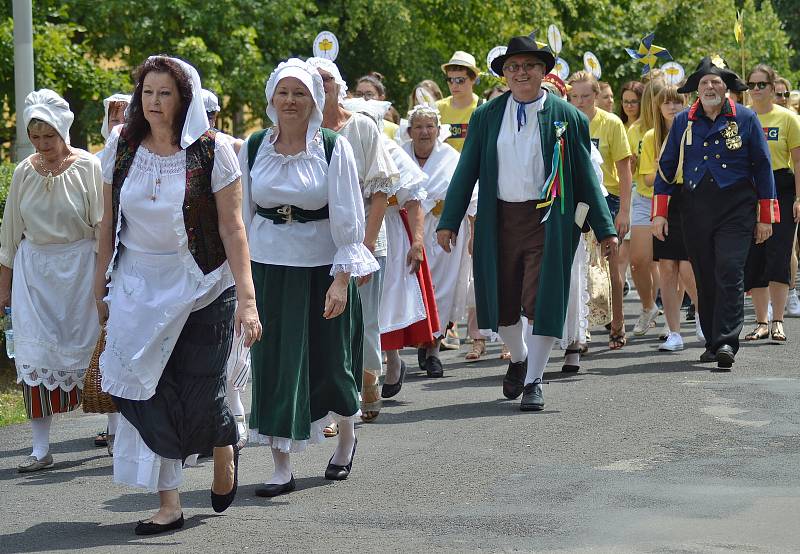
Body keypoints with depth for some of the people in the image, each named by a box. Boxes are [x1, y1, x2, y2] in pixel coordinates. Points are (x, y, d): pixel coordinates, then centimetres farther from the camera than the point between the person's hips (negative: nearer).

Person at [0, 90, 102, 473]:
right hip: (34, 269, 3)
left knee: (84, 349, 0)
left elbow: (103, 226, -4)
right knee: (34, 354, -5)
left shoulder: (88, 168, -5)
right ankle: (41, 448, -3)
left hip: (78, 266, -3)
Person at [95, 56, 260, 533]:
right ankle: (169, 504, 0)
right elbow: (109, 222, 9)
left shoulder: (212, 151, -9)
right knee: (148, 393, -5)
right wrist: (101, 284, 10)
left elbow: (232, 228, -11)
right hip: (139, 288, 3)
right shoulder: (122, 147, 1)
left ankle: (225, 446, 34)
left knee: (199, 394, -2)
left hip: (202, 289, -3)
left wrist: (246, 298, -17)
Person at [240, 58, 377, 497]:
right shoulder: (254, 147, 2)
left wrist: (342, 278, -15)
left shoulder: (333, 147, -6)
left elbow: (347, 218, -8)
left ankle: (347, 437, 38)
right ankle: (282, 467, 3)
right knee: (273, 362, -2)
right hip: (268, 268, 2)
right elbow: (242, 213, 8)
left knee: (329, 362, 10)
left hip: (321, 268, -2)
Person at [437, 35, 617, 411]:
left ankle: (533, 381, 8)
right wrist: (449, 221, 2)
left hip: (547, 220, -2)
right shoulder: (486, 117, 6)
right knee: (502, 302, 10)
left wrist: (604, 228, 0)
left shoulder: (567, 117, 0)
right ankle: (518, 359, 38)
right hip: (499, 220, 3)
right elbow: (466, 170, 8)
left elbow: (585, 176, 2)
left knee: (541, 301, -4)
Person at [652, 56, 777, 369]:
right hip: (695, 210, 3)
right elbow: (666, 166, 12)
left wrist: (765, 217, 2)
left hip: (736, 209, -3)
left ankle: (726, 341, -16)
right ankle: (713, 342, 15)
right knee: (705, 279, 6)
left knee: (729, 273, -13)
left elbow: (762, 167, 5)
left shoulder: (745, 119, 3)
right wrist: (660, 213, 5)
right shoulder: (683, 122, 9)